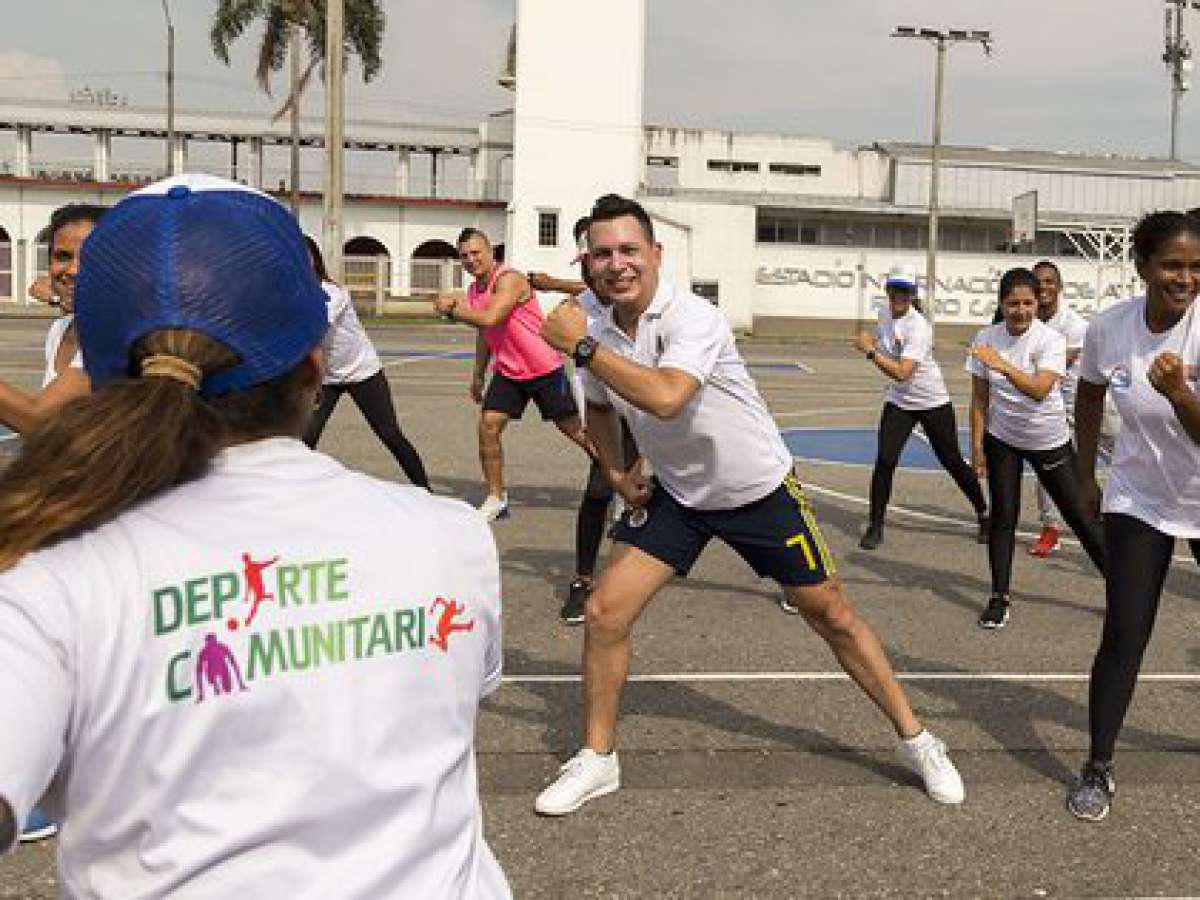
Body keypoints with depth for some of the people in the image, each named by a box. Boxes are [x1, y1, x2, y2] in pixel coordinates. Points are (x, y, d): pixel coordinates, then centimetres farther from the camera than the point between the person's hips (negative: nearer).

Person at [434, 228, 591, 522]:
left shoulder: (509, 279, -20)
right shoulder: (474, 290, 7)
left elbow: (489, 319, -34)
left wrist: (451, 310, -23)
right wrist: (478, 376, 23)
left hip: (545, 368, -7)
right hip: (507, 372, 7)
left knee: (574, 430, 4)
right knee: (488, 426, -7)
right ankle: (496, 499, 3)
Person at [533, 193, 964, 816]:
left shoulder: (692, 318, -27)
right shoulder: (600, 334, -5)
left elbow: (665, 398, -46)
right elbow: (598, 406, 17)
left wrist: (581, 345, -38)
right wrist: (615, 473, 4)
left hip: (761, 491, -5)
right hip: (675, 495, 5)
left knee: (833, 614, 4)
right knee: (604, 613, -5)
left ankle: (915, 740, 22)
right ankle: (597, 759, 13)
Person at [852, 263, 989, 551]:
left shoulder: (918, 327, -24)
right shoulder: (884, 313, -1)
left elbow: (902, 372, -34)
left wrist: (870, 351, -31)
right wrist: (871, 341, 6)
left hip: (932, 402, -5)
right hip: (898, 403, 5)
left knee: (953, 462, 5)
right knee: (884, 460, -11)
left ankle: (983, 515, 26)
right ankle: (875, 526, -1)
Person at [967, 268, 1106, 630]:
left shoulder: (1051, 339, -18)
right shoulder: (985, 340, -7)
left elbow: (1040, 390, -32)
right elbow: (980, 398, -1)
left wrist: (1002, 365, -44)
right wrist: (977, 446, -3)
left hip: (1049, 440, -2)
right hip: (1002, 441, 2)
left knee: (1079, 514, 4)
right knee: (1003, 515, -2)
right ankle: (1000, 597, 8)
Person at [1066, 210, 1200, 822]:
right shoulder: (1108, 328, -13)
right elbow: (1090, 396, 9)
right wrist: (1086, 475, 14)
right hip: (1138, 502, 1)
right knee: (1124, 636, -7)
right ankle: (1097, 770, 6)